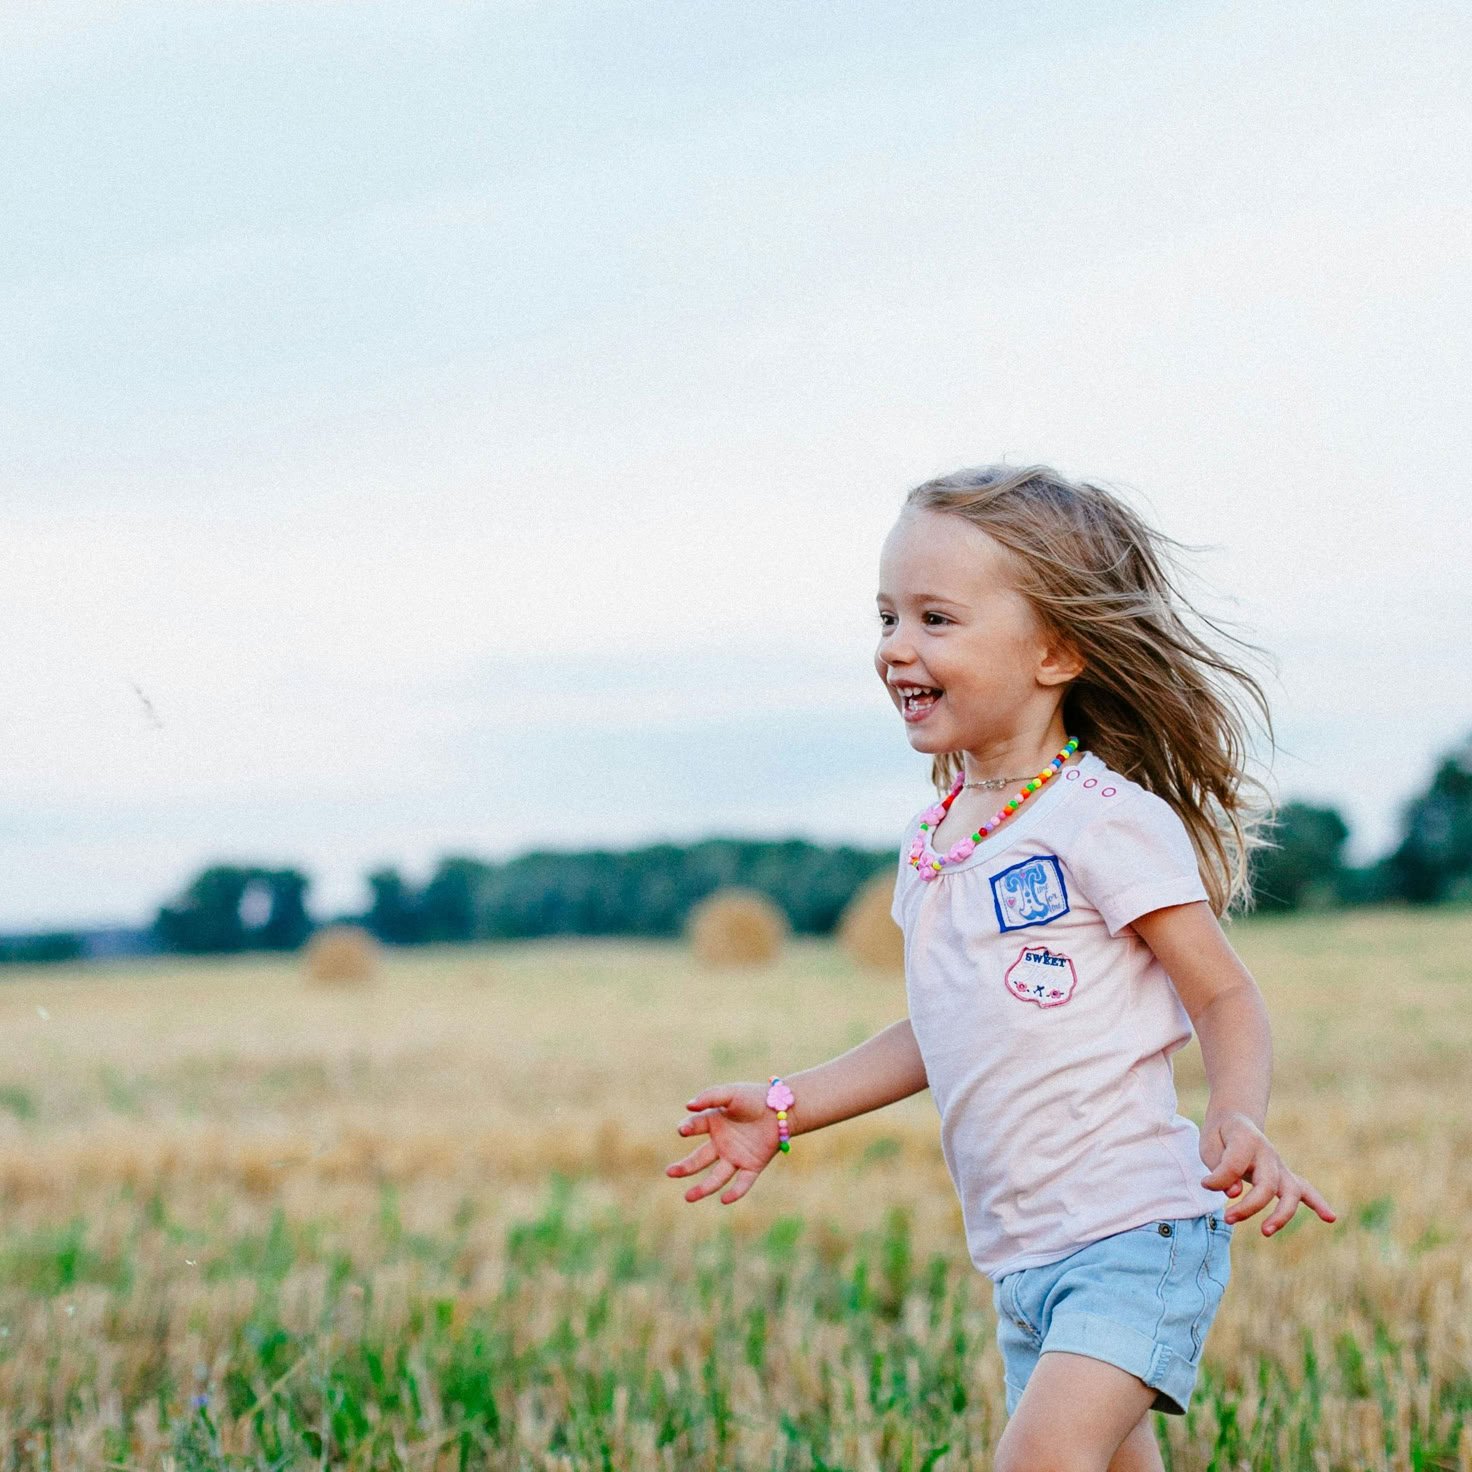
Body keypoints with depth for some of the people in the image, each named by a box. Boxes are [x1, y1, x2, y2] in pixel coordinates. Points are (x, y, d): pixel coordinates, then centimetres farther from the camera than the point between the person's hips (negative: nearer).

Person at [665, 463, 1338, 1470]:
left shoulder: (1104, 819, -12)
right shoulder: (931, 845, 11)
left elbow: (1227, 998, -9)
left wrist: (1238, 1122, -29)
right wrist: (788, 1109, 20)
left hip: (1136, 1236, -8)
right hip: (1021, 1257, 8)